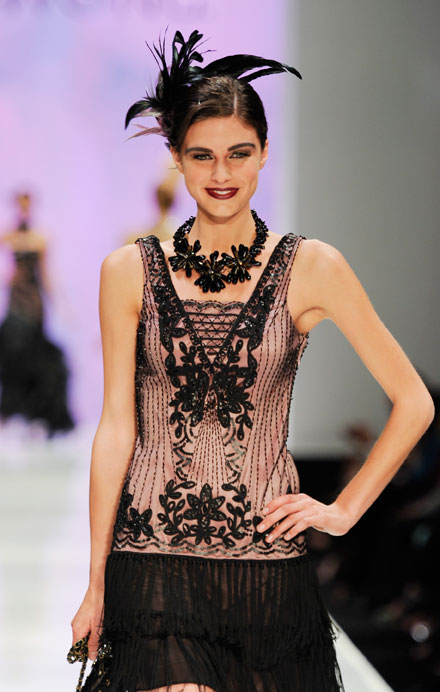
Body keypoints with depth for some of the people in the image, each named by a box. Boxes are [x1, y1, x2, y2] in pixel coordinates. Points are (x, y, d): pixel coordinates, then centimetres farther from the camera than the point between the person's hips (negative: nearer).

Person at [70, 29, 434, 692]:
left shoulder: (311, 267, 1)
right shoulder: (130, 272, 4)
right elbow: (116, 429, 5)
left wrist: (343, 510, 3)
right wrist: (97, 583, 5)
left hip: (268, 566, 1)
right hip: (154, 565, 0)